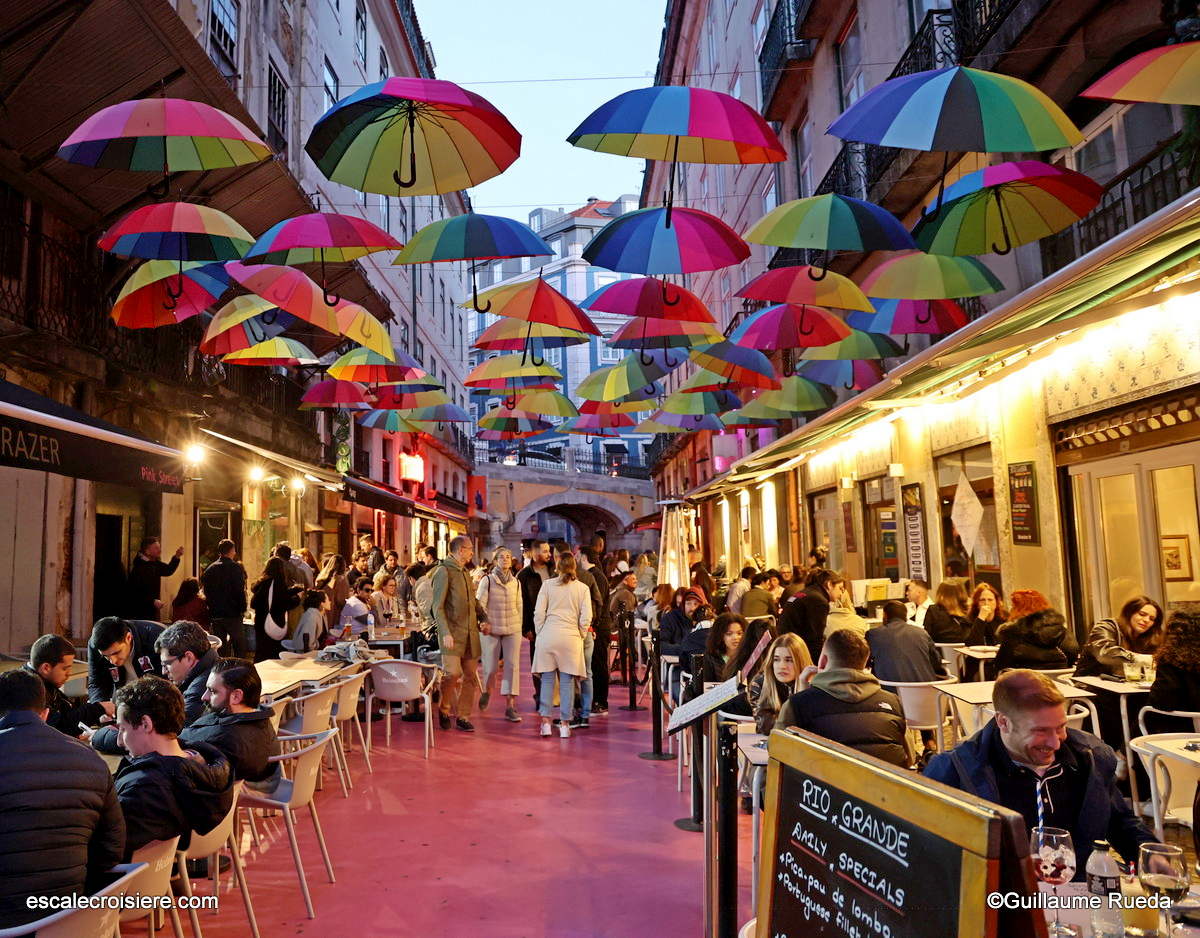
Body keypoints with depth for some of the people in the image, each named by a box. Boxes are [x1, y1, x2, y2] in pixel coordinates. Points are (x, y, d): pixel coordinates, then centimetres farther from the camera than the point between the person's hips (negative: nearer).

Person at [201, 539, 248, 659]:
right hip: (233, 614, -5)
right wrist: (243, 609, -4)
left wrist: (212, 607, 17)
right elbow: (240, 591, -15)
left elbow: (206, 591, 9)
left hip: (215, 615, 5)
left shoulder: (209, 569, 5)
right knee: (239, 648, 4)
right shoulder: (236, 568, -12)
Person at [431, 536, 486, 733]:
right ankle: (444, 709, 8)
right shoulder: (444, 571, -7)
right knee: (453, 672, -16)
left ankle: (463, 716, 17)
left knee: (470, 676, 7)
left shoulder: (465, 573, 18)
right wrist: (445, 632, -22)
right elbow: (437, 606, -13)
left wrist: (483, 617, 9)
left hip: (470, 633, 8)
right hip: (452, 633, -8)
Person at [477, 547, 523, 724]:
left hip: (512, 629, 3)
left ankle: (510, 707, 0)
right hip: (491, 629, -3)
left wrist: (519, 626, 14)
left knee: (512, 666, -4)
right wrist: (483, 623, -19)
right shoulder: (487, 580, -3)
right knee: (491, 666, 3)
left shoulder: (516, 582, 8)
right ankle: (487, 691, 36)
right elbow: (479, 604, -6)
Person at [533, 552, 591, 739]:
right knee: (567, 681, 6)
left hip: (548, 635, 0)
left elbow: (539, 613, 0)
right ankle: (564, 724, 8)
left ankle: (545, 722, 7)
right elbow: (586, 617, -1)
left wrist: (540, 633, 11)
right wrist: (580, 636, 13)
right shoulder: (583, 588, 2)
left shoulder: (547, 585, 2)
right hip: (571, 637, 0)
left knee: (547, 679, 8)